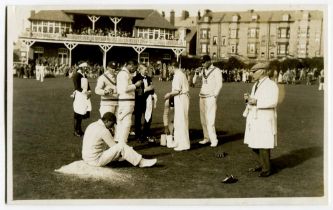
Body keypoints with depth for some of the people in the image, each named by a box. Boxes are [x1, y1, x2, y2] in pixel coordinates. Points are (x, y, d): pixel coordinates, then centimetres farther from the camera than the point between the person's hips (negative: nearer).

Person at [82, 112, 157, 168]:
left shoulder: (92, 125, 10)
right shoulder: (104, 130, -18)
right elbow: (114, 146, -8)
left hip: (87, 158, 10)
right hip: (96, 161, -10)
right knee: (122, 146, -13)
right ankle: (141, 162, -3)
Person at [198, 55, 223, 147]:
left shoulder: (216, 71, -5)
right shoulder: (203, 71, 15)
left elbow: (219, 85, -9)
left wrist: (214, 96, -10)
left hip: (210, 98, -7)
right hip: (202, 97, 7)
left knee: (210, 119, -12)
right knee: (203, 119, 7)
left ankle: (214, 140, -7)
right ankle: (206, 138, 15)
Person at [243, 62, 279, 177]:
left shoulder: (271, 85, -12)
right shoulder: (256, 85, 14)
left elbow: (273, 102, -22)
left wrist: (256, 102, -25)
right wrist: (248, 98, -3)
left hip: (265, 120, -9)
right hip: (254, 118, 9)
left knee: (263, 144, -3)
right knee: (253, 144, 13)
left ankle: (266, 169, 12)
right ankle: (263, 164, 30)